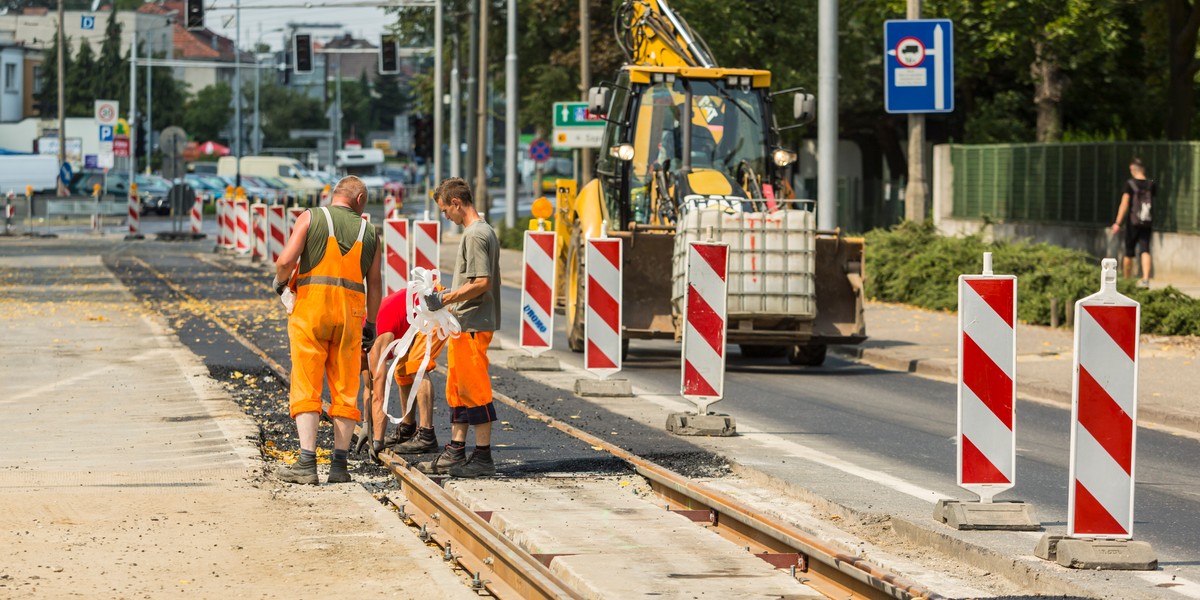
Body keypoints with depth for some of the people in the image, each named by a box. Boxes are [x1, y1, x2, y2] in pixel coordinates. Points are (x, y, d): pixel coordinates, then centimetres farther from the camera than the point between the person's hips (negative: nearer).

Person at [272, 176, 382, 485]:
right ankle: (340, 465, 6)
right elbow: (375, 285, 12)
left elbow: (286, 261, -8)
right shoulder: (367, 231, 12)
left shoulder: (311, 217, 4)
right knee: (345, 390, 7)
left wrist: (280, 282, 12)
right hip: (351, 312, 2)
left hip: (311, 306, -2)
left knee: (306, 389, -2)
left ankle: (307, 464, -9)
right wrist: (370, 325, 20)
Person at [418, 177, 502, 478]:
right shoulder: (482, 231, 16)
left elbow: (482, 283, -23)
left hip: (473, 325, -11)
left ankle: (483, 456, -4)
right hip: (463, 325, 11)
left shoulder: (476, 235, -16)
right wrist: (447, 293, 21)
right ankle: (456, 452, 19)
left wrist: (444, 299, -18)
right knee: (457, 388, 14)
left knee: (474, 389, -7)